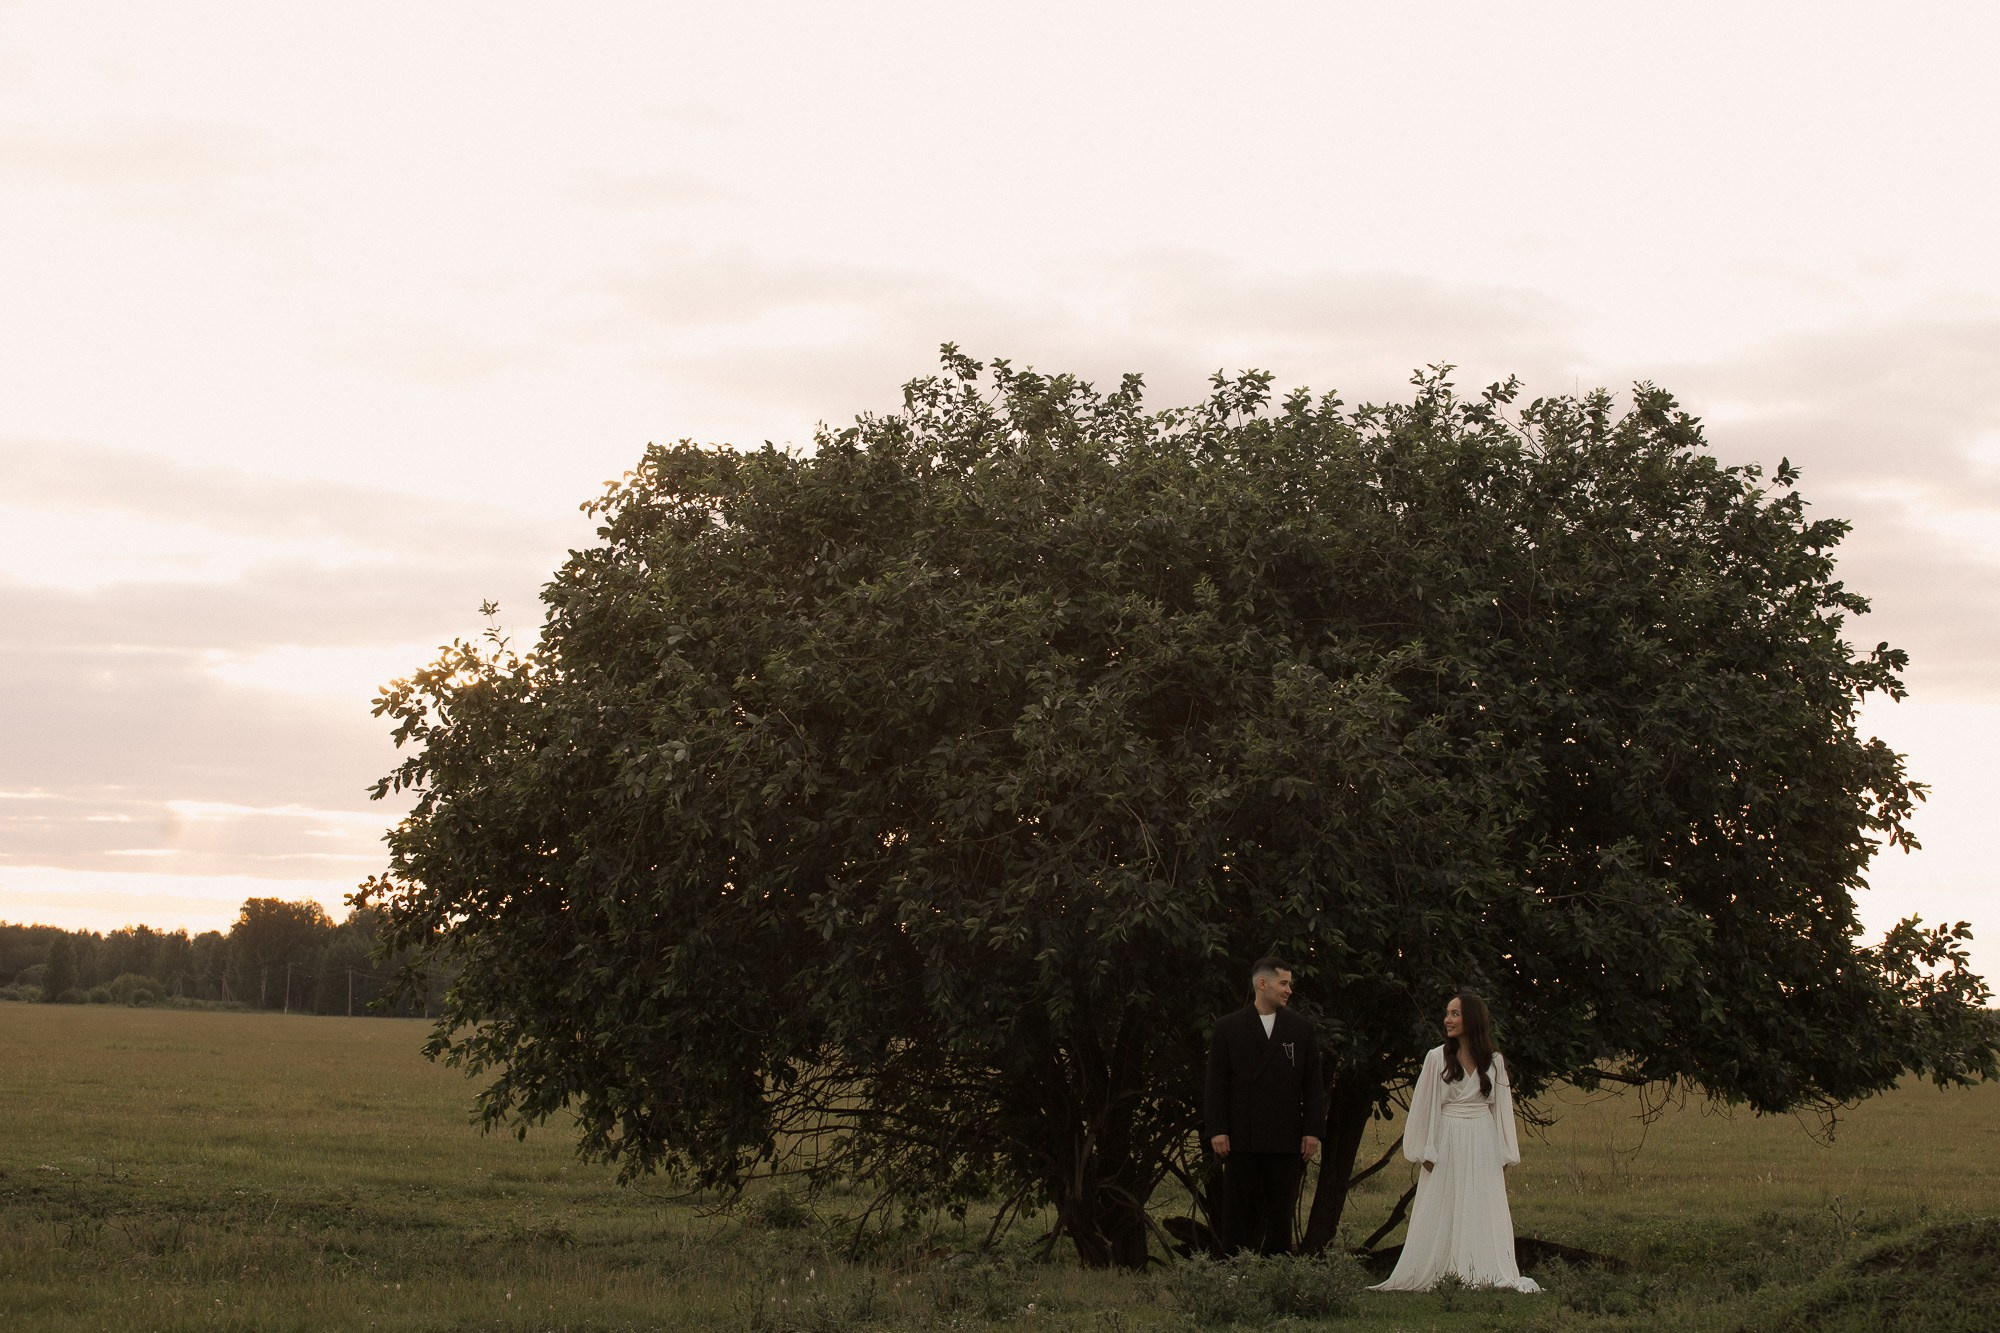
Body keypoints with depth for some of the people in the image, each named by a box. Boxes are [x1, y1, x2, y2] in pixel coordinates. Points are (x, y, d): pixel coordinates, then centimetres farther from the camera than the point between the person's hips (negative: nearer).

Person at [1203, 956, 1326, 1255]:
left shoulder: (1301, 1029, 11)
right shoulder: (1228, 1028, 5)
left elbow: (1313, 1084, 9)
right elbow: (1216, 1083, 2)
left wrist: (1313, 1130, 0)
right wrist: (1217, 1130, -6)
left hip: (1286, 1138, 2)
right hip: (1242, 1138, -2)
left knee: (1281, 1215, 3)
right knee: (1239, 1214, 0)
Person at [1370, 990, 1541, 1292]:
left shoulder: (1494, 1062, 6)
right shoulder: (1437, 1058, 0)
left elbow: (1502, 1107, 11)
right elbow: (1423, 1106, 1)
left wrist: (1505, 1156, 8)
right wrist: (1426, 1153, -3)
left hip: (1483, 1146, 2)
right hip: (1448, 1144, -2)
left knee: (1484, 1216, 1)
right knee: (1443, 1217, -2)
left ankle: (1487, 1277, 4)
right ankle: (1443, 1277, 0)